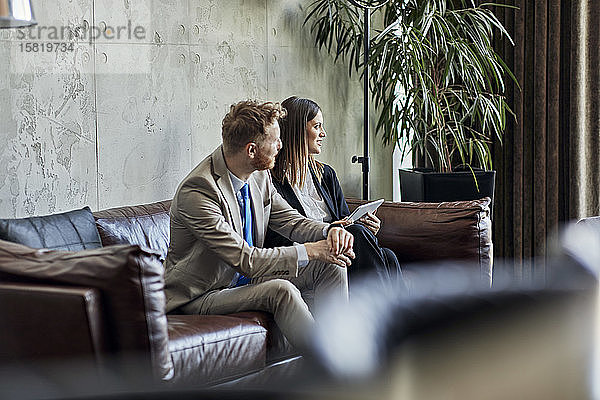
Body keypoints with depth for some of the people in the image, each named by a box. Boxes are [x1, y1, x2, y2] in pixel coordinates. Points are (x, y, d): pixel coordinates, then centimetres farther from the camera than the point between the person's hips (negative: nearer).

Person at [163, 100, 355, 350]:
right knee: (281, 290, -32)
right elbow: (244, 259, -28)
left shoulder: (260, 177, -1)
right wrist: (309, 251, -24)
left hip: (246, 280, 8)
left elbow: (291, 221, 10)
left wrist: (330, 231, -13)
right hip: (200, 297, -8)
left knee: (330, 265, -6)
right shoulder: (197, 191, -27)